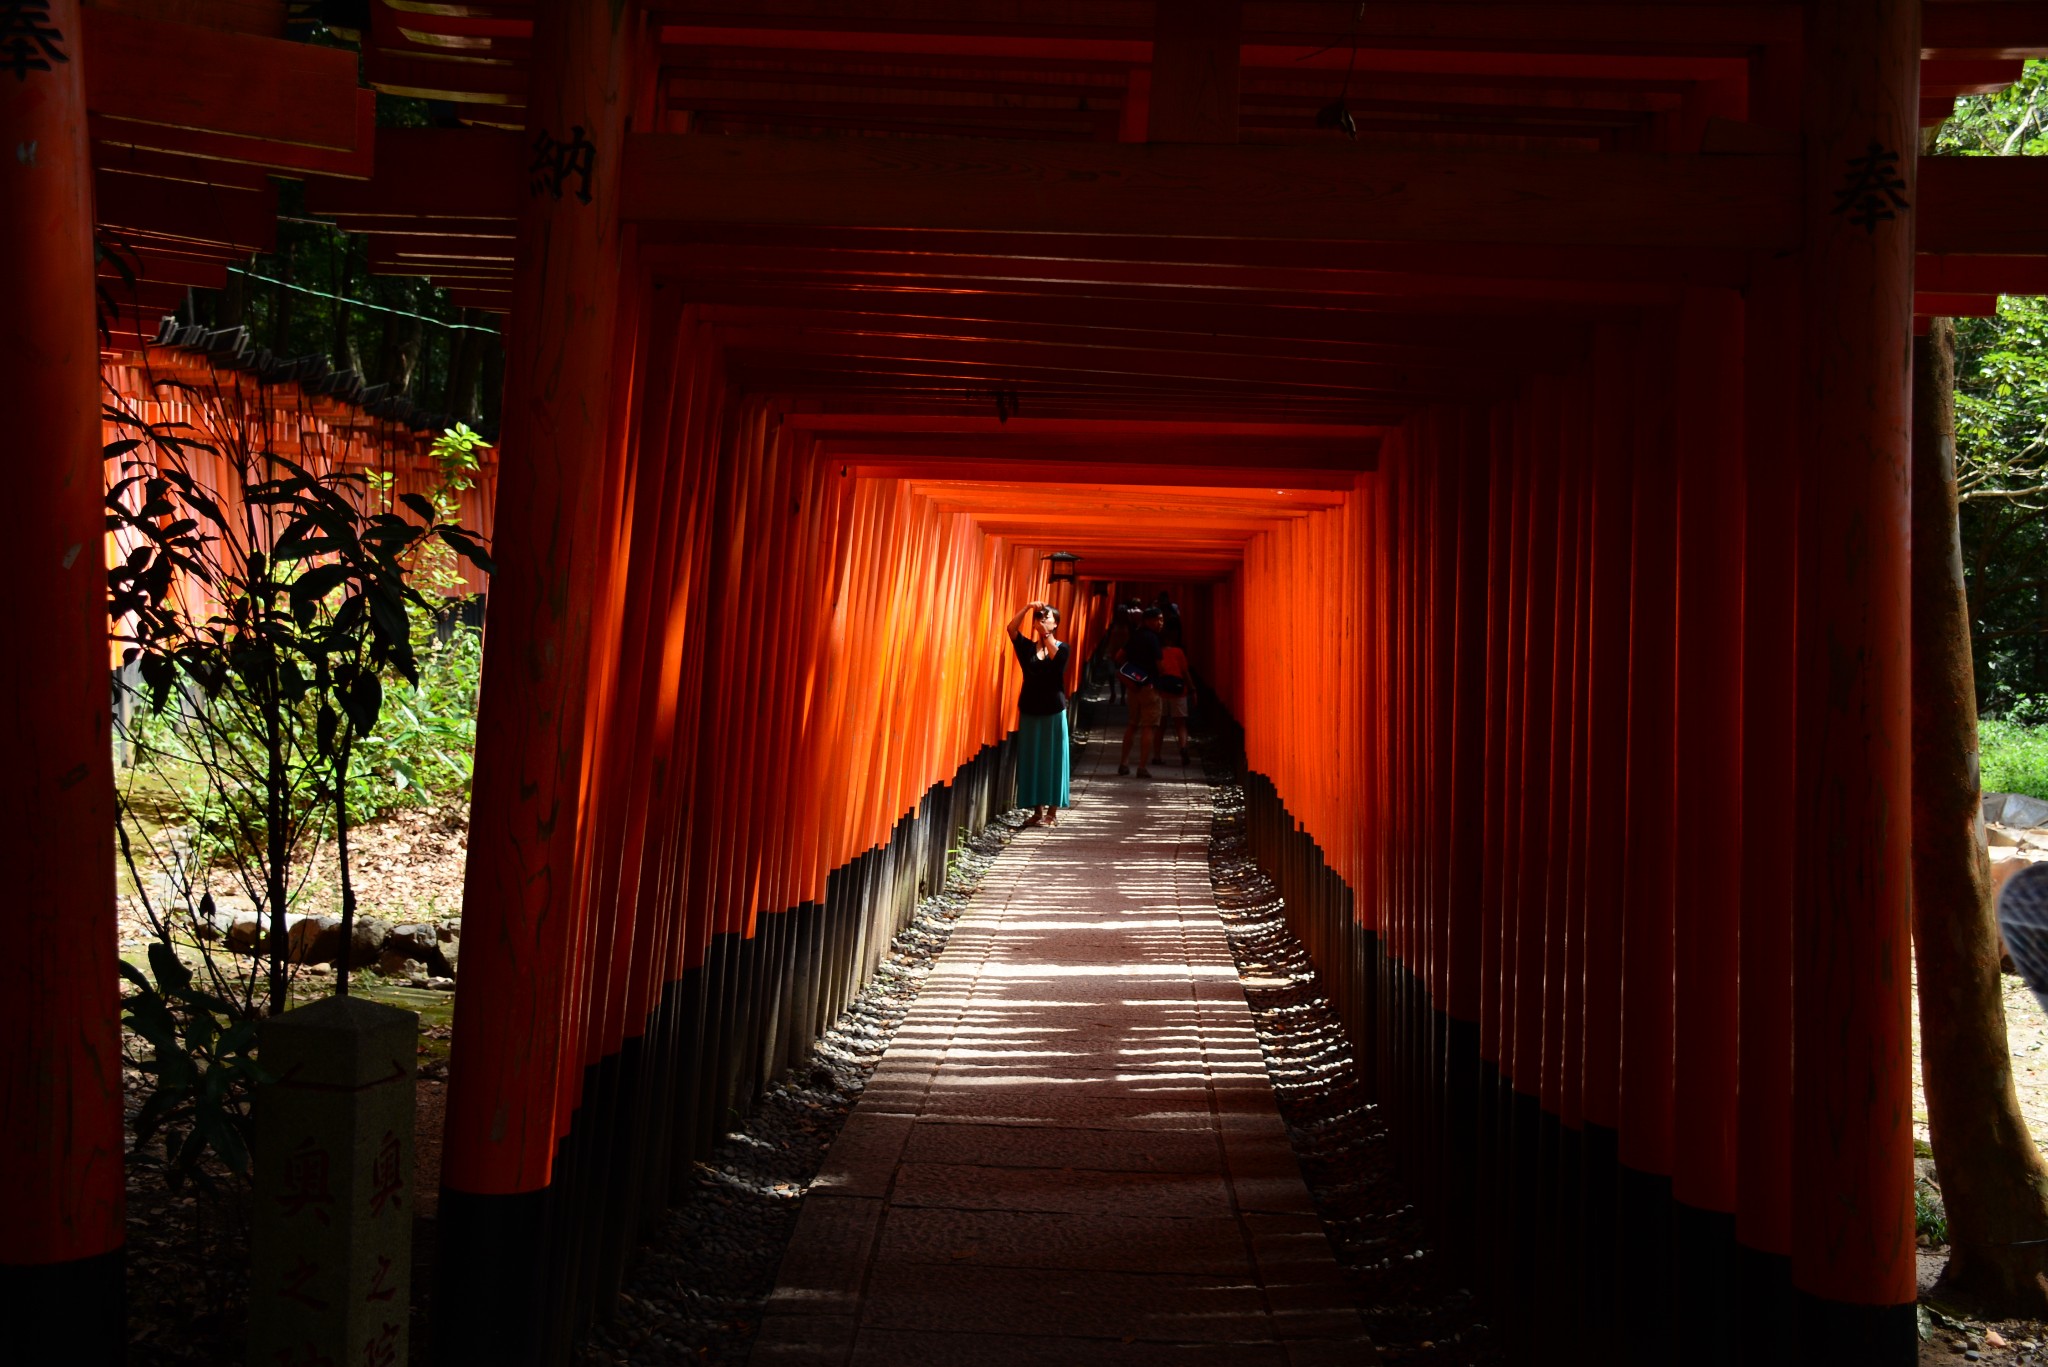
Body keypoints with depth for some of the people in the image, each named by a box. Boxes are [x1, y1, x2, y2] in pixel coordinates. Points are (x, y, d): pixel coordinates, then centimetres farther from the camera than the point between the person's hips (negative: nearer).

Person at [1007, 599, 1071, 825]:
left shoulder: (1061, 648, 2)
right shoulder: (1027, 647, 5)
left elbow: (1055, 656, -21)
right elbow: (1011, 628, -11)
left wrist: (1047, 634, -21)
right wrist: (1027, 608, -20)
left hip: (1053, 712, -2)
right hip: (1030, 711, 2)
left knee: (1052, 759, 0)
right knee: (1031, 760, 3)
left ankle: (1052, 811, 6)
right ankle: (1038, 810, 11)